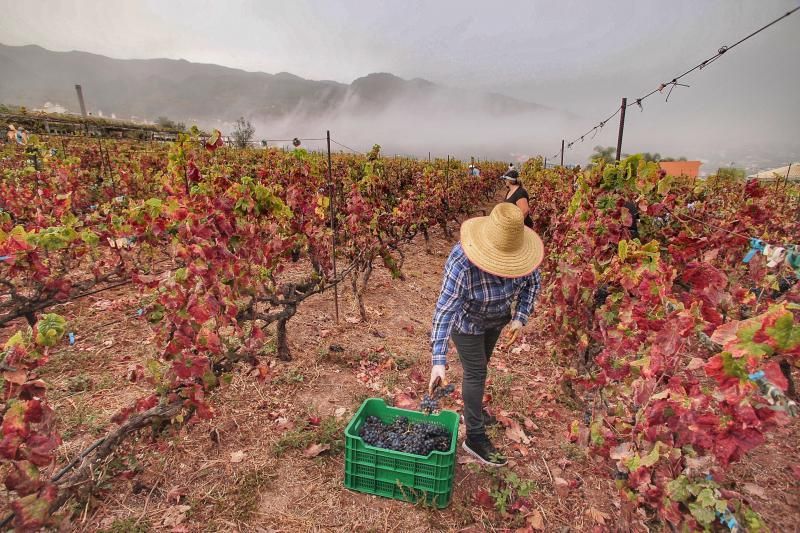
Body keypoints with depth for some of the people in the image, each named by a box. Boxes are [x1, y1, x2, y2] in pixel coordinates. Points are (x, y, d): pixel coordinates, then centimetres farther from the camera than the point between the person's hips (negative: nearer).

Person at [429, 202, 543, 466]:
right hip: (467, 321, -5)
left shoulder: (519, 251, -24)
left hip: (497, 318, 6)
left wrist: (520, 318, -18)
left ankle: (472, 407, 47)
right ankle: (475, 437, 16)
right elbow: (445, 311, -41)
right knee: (476, 373, 0)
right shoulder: (462, 263, -40)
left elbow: (531, 283, -6)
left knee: (481, 363, 23)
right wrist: (438, 362, -45)